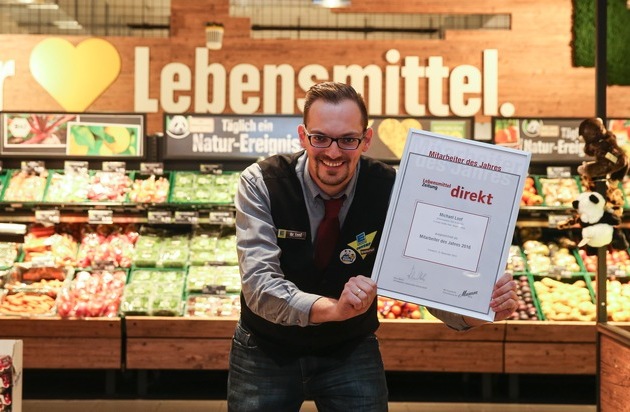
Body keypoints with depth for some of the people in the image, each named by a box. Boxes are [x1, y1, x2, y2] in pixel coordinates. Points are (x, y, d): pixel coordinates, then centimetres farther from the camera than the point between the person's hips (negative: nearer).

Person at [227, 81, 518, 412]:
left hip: (351, 351, 1)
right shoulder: (261, 183, -18)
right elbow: (259, 283, -29)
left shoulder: (390, 190, -15)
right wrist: (333, 308, -47)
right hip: (266, 351, 0)